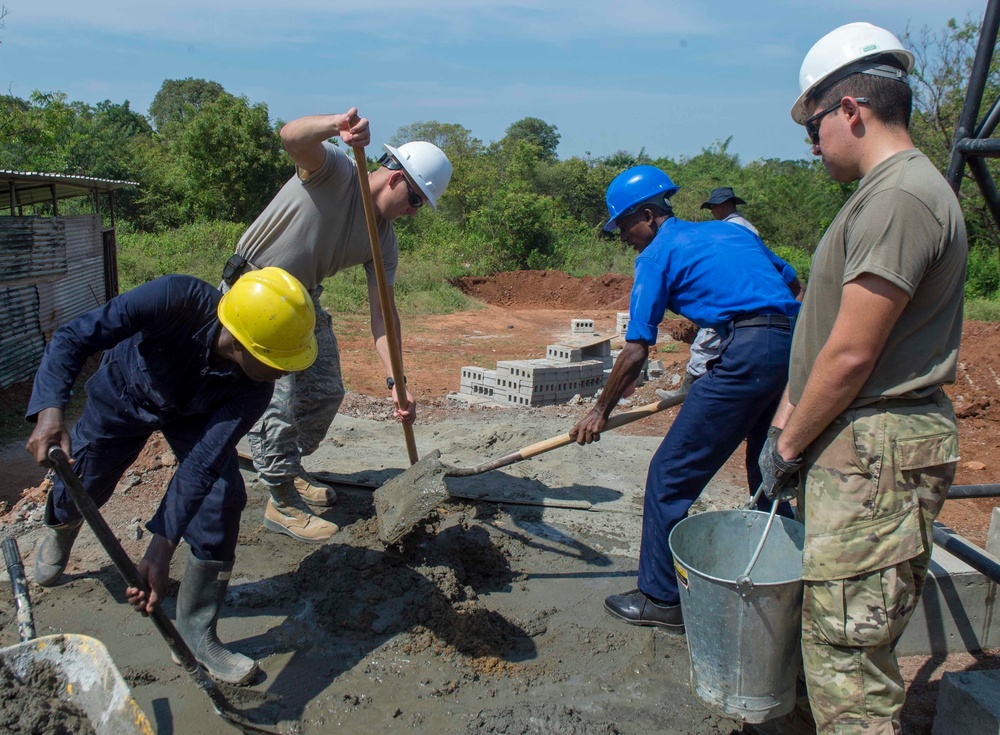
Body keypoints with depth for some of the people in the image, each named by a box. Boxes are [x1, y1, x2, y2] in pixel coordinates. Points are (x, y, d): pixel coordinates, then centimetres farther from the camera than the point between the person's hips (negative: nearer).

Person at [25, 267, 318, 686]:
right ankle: (59, 529, 55)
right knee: (80, 485, 13)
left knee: (221, 500, -18)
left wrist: (162, 548, -42)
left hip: (196, 414, 0)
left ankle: (197, 635, -1)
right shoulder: (176, 300, -42)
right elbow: (72, 339, -36)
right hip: (125, 395, 0)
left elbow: (202, 465, -36)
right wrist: (50, 411, -52)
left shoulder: (255, 389, -36)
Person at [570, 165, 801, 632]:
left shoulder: (659, 253, 3)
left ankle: (661, 599, 10)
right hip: (796, 344, 9)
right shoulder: (732, 231, 23)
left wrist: (601, 411, 10)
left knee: (670, 475, 2)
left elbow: (636, 352, -1)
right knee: (768, 475, 22)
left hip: (748, 352, -9)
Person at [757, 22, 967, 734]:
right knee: (845, 643, 19)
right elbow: (826, 337, 17)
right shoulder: (886, 192, 18)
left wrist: (789, 445, -7)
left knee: (846, 653, -5)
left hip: (877, 455, -10)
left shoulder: (900, 196, -15)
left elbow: (850, 354, -19)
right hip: (857, 446, 10)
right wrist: (786, 423, 14)